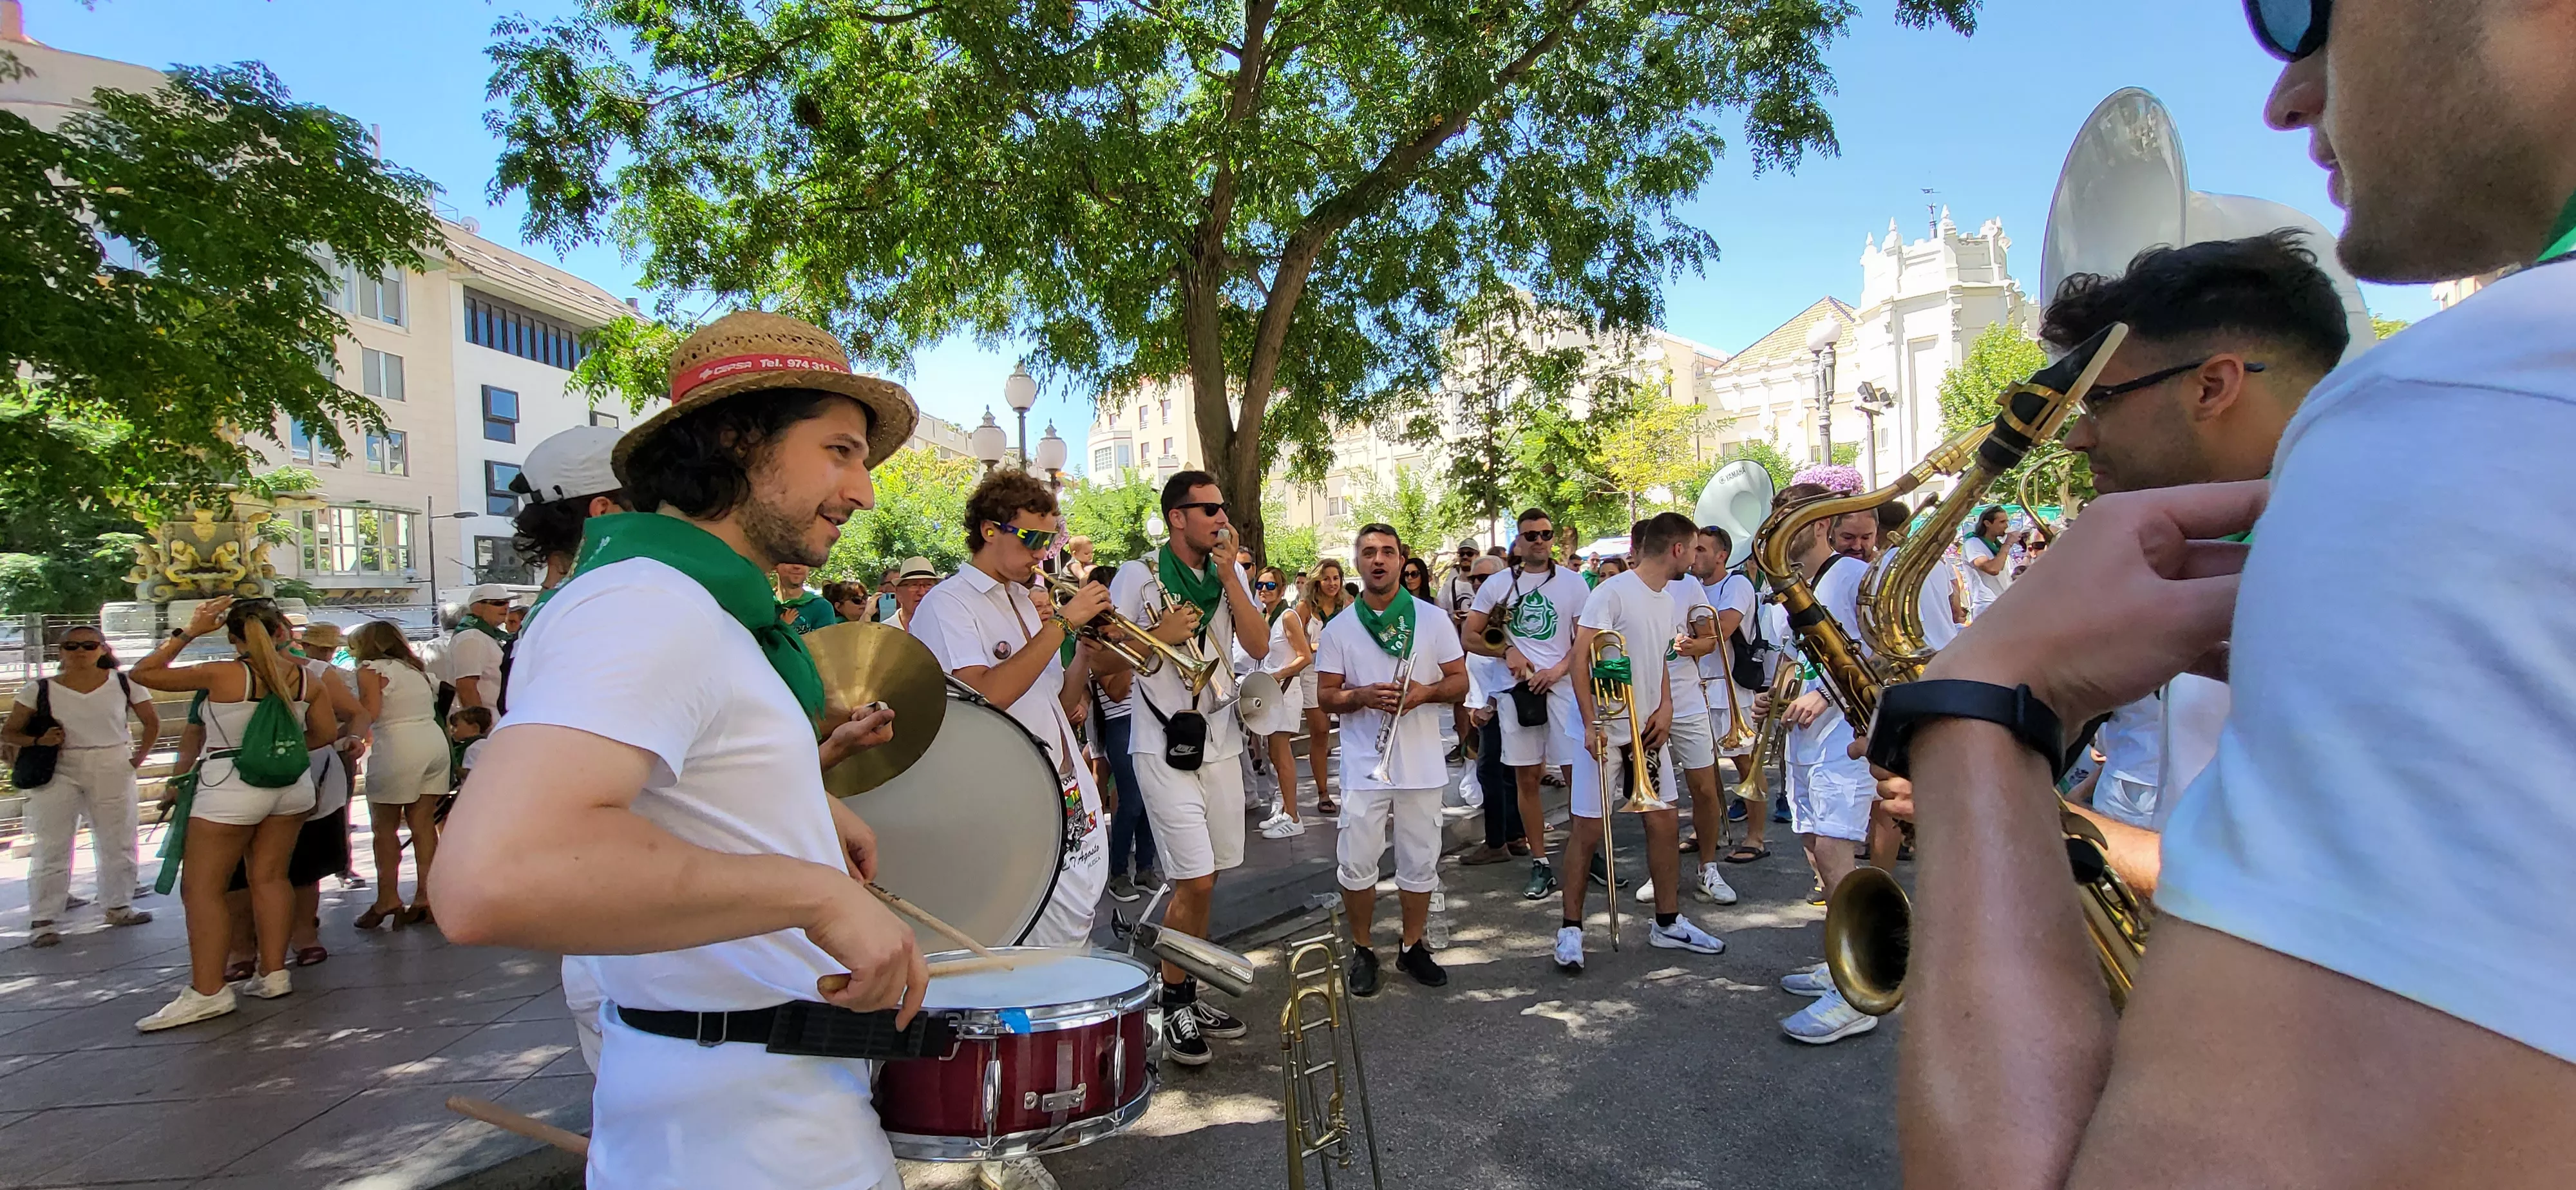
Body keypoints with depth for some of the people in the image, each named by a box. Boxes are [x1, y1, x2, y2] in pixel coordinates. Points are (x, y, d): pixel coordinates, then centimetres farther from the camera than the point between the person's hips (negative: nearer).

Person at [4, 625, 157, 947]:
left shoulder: (125, 684, -1)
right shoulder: (39, 690, -3)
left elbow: (152, 723, 10)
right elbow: (9, 732, 2)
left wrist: (139, 757, 3)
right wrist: (39, 741, -17)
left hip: (113, 772, 1)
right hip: (58, 773, -1)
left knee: (118, 844, 9)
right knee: (52, 849, 0)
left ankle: (117, 906, 23)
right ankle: (43, 921, 6)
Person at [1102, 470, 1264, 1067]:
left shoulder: (1230, 574, 7)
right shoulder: (1138, 577, -7)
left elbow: (1259, 646, -6)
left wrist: (1229, 574, -12)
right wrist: (1161, 634, -19)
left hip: (1219, 742, 6)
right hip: (1164, 746, -5)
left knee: (1203, 881, 13)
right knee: (1194, 881, -8)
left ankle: (1188, 995, 28)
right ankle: (1173, 1006, 10)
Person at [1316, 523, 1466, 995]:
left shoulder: (1433, 618, 3)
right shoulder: (1338, 628, 2)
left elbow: (1460, 681, 4)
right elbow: (1325, 695, 2)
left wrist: (1425, 692, -16)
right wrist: (1362, 696, -18)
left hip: (1422, 764, 1)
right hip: (1363, 765, -1)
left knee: (1420, 862, 10)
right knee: (1356, 864, 2)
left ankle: (1412, 946, 29)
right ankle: (1361, 950, 22)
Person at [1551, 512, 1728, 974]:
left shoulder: (1670, 600, 10)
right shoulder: (1612, 592, -15)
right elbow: (1581, 658, -17)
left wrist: (1665, 705, 3)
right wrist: (1590, 723, -20)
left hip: (1647, 729, 8)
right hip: (1604, 729, -7)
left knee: (1665, 822, 9)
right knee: (1588, 828, -1)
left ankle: (1668, 923, 24)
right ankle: (1571, 929, 10)